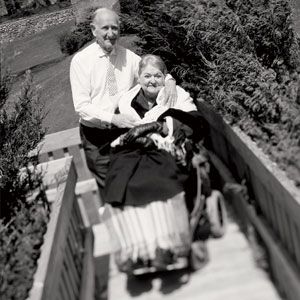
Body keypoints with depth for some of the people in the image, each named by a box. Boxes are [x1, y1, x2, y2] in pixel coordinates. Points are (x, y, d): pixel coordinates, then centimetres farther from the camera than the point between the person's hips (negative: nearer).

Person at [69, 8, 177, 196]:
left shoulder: (128, 56, 2)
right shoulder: (81, 60, -8)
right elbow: (82, 106, -14)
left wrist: (170, 80, -17)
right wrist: (113, 118, -28)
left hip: (126, 130, 3)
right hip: (97, 136, -3)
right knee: (107, 187, 6)